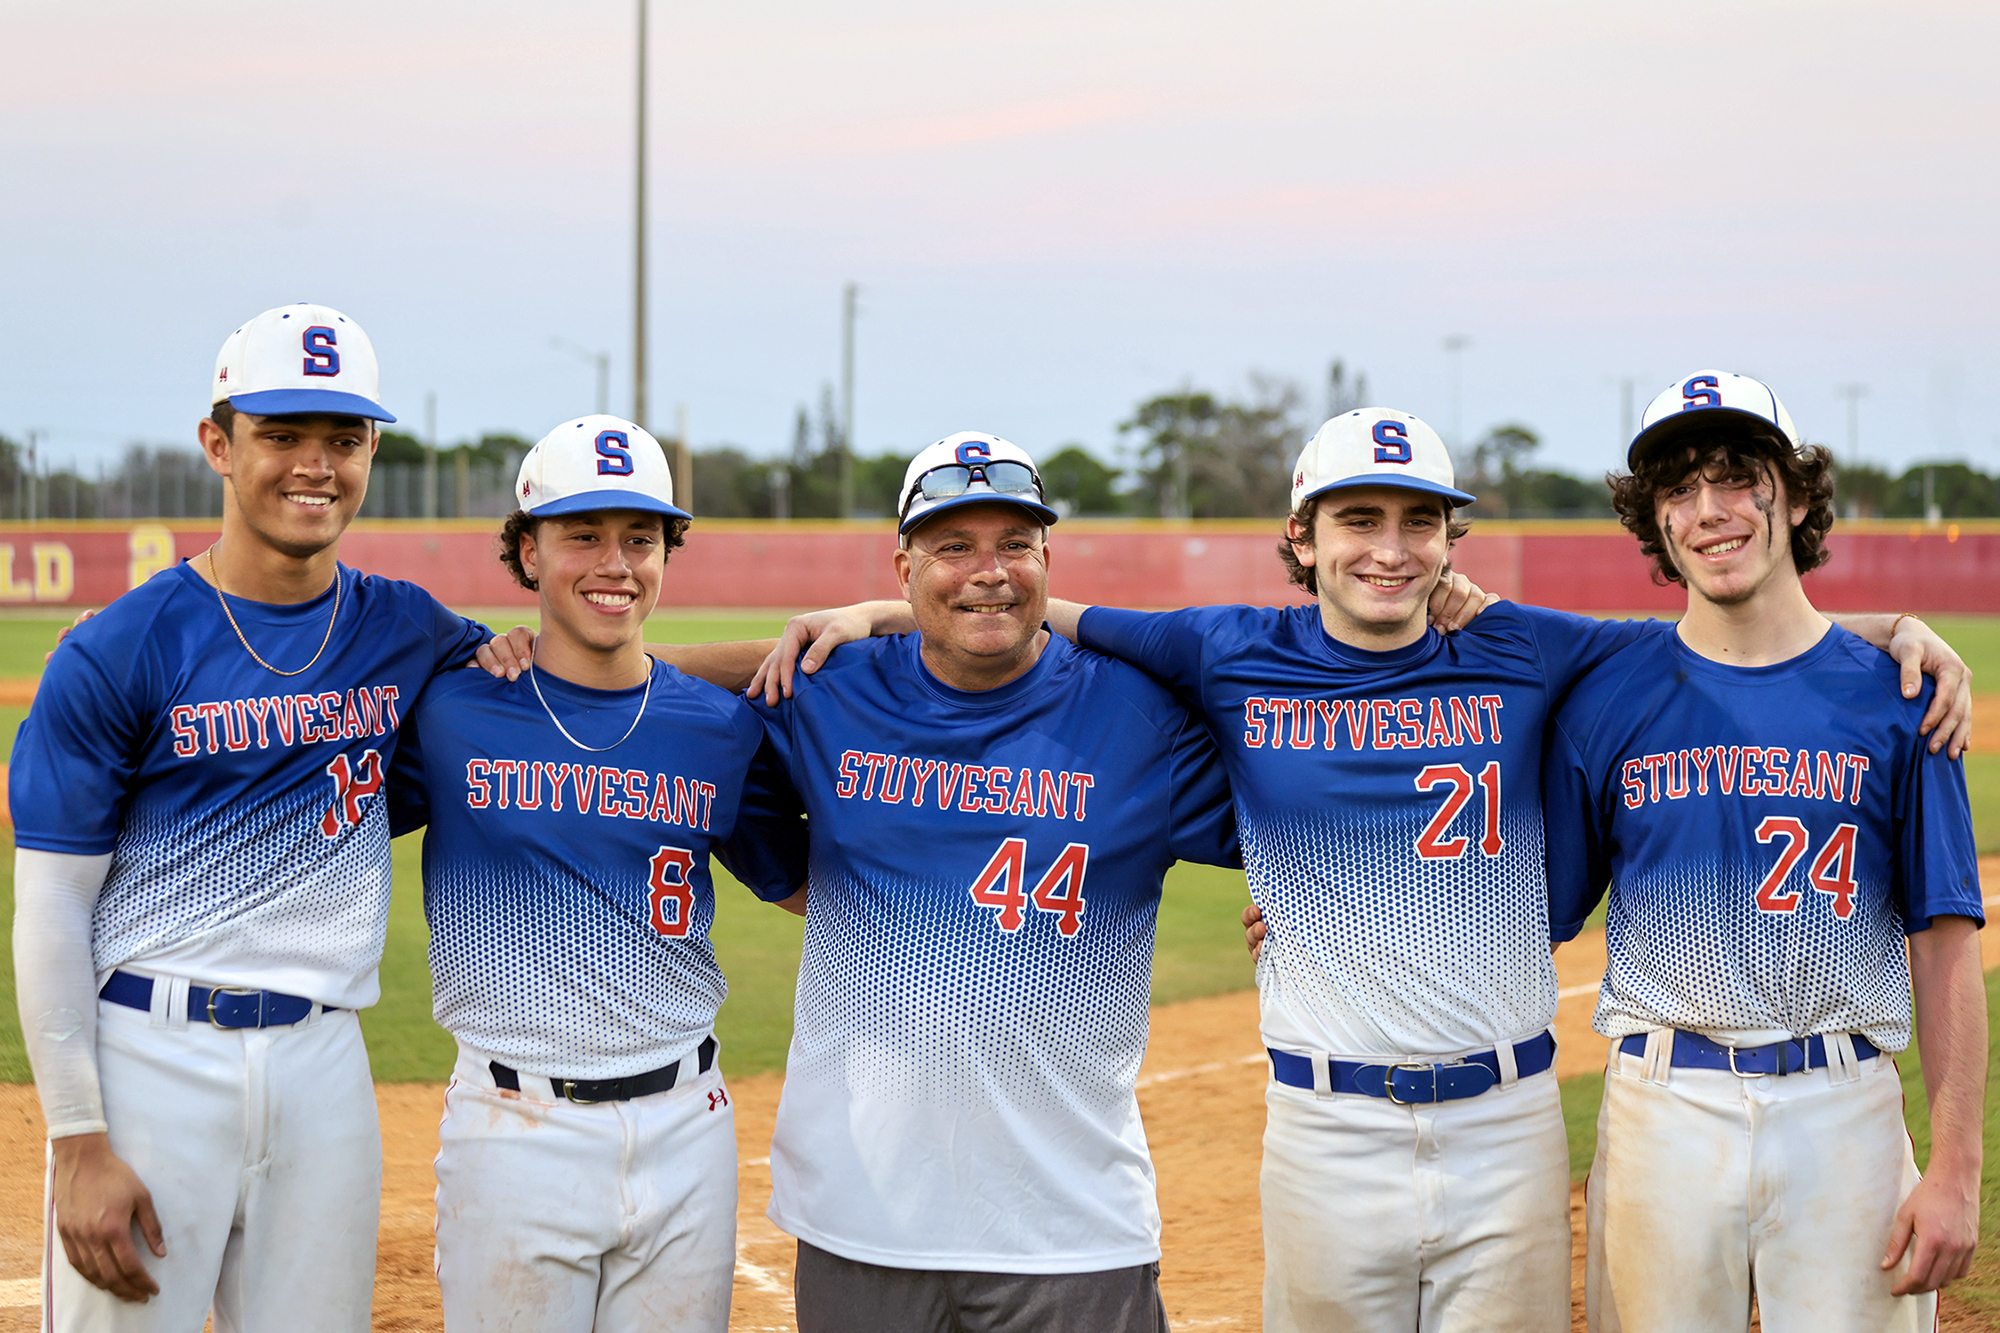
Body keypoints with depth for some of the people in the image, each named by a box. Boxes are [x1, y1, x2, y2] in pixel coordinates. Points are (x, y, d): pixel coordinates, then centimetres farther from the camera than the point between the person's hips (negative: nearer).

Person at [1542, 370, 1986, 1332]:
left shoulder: (1893, 698, 1)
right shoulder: (1606, 706, 3)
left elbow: (1946, 946, 0)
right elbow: (1534, 915, 7)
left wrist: (1957, 1171, -5)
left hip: (1846, 1112, 0)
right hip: (1661, 1107, 1)